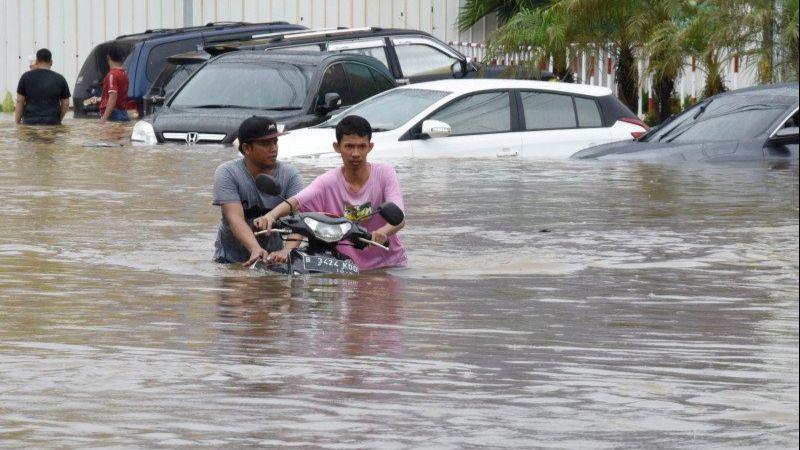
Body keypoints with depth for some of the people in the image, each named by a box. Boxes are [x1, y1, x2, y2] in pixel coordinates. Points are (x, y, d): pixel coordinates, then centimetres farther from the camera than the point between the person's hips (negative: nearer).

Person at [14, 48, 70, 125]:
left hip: (30, 122, 0)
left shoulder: (26, 77, 2)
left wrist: (17, 122, 7)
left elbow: (19, 102, 1)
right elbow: (65, 104, 8)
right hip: (52, 124, 0)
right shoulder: (59, 79, 5)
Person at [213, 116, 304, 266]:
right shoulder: (227, 174, -11)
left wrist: (288, 249, -42)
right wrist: (255, 249, -44)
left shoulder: (290, 175, -5)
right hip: (231, 259, -2)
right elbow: (235, 218, -24)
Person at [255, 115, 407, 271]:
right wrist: (271, 215, -41)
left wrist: (383, 232, -41)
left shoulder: (384, 173, -6)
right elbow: (296, 202, -18)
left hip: (390, 266, 0)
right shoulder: (328, 182, -4)